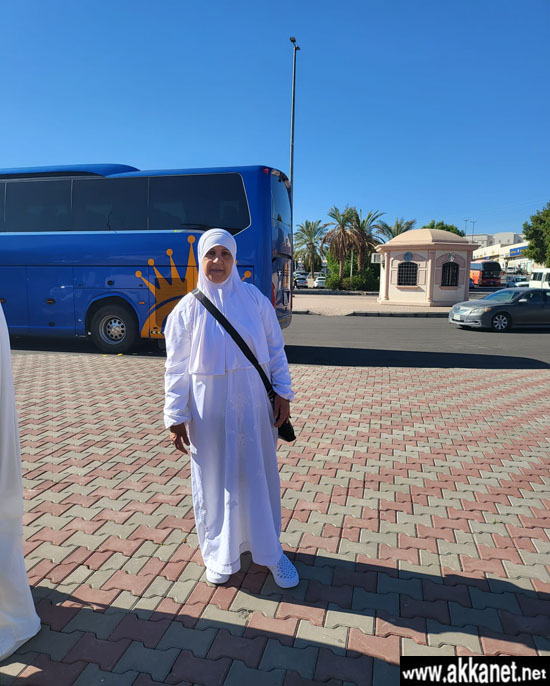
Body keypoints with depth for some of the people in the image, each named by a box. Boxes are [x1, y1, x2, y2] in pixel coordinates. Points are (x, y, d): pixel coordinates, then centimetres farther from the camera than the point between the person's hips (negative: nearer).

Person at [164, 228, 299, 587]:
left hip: (253, 403, 1)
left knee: (260, 475, 10)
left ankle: (270, 550, 29)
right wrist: (176, 416, -2)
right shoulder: (187, 309, -2)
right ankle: (220, 555, 32)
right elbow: (176, 368, 0)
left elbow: (276, 349, 5)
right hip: (209, 408, 0)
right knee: (215, 479, 10)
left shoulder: (255, 299, 0)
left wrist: (282, 393, 0)